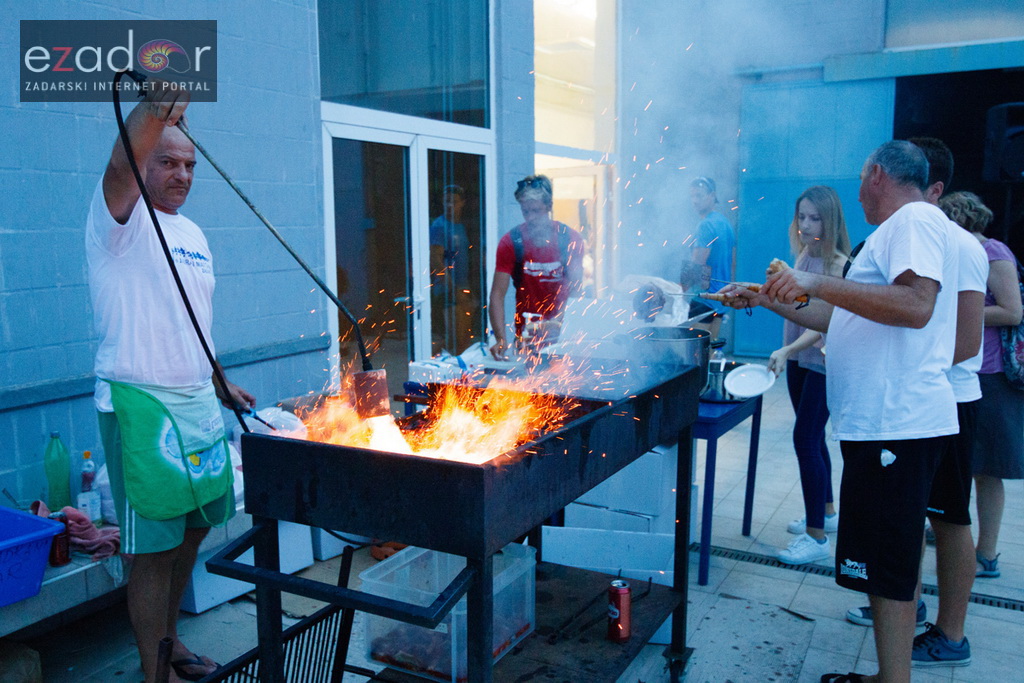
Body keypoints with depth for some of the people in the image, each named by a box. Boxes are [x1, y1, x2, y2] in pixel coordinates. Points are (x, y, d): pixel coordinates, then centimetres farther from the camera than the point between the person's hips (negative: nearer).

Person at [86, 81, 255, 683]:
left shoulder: (195, 235, 16)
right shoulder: (122, 218, -6)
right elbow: (121, 165, -30)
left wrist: (220, 385, 20)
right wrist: (158, 103, -45)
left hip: (199, 402, 8)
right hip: (142, 403, -7)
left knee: (193, 528, 16)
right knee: (155, 545, -1)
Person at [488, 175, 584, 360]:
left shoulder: (571, 239, -5)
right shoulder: (510, 242, -6)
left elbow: (575, 291, -8)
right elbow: (497, 294, -11)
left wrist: (557, 322, -27)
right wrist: (501, 339, -24)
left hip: (563, 334, 0)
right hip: (526, 335, 0)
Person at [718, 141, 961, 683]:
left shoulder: (917, 219, -7)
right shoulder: (896, 232, 24)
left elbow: (916, 305, -24)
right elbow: (839, 320, 27)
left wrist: (817, 282, -21)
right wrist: (767, 298, 26)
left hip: (897, 422, -10)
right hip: (879, 421, 10)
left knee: (887, 566, -5)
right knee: (886, 563, 15)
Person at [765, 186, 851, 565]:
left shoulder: (839, 264, -16)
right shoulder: (802, 257, 6)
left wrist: (786, 350, -35)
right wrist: (785, 354, 14)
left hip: (824, 362, -8)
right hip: (798, 360, 8)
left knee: (806, 438, -9)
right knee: (812, 437, 17)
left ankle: (816, 537, 0)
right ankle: (826, 513, 34)